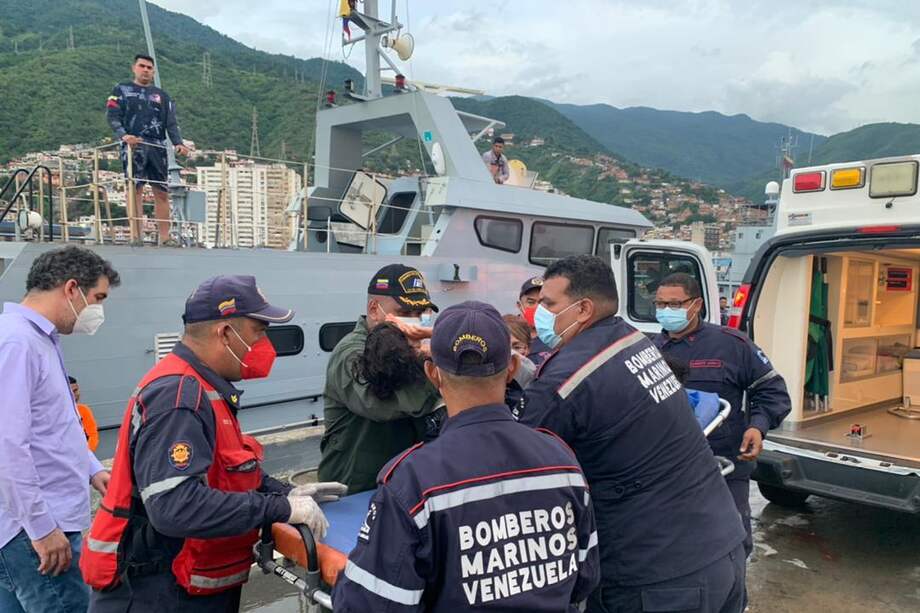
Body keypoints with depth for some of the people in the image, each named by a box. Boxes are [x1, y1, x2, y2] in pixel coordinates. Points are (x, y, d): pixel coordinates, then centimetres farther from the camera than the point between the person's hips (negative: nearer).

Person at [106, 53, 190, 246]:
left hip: (157, 148, 3)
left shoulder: (162, 95, 21)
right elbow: (112, 116, 2)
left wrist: (178, 143, -5)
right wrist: (123, 135, -17)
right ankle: (137, 235, -9)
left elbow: (171, 123, 13)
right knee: (135, 189, -8)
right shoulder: (122, 90, 13)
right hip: (133, 146, -3)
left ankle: (164, 236, 2)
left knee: (162, 192, -1)